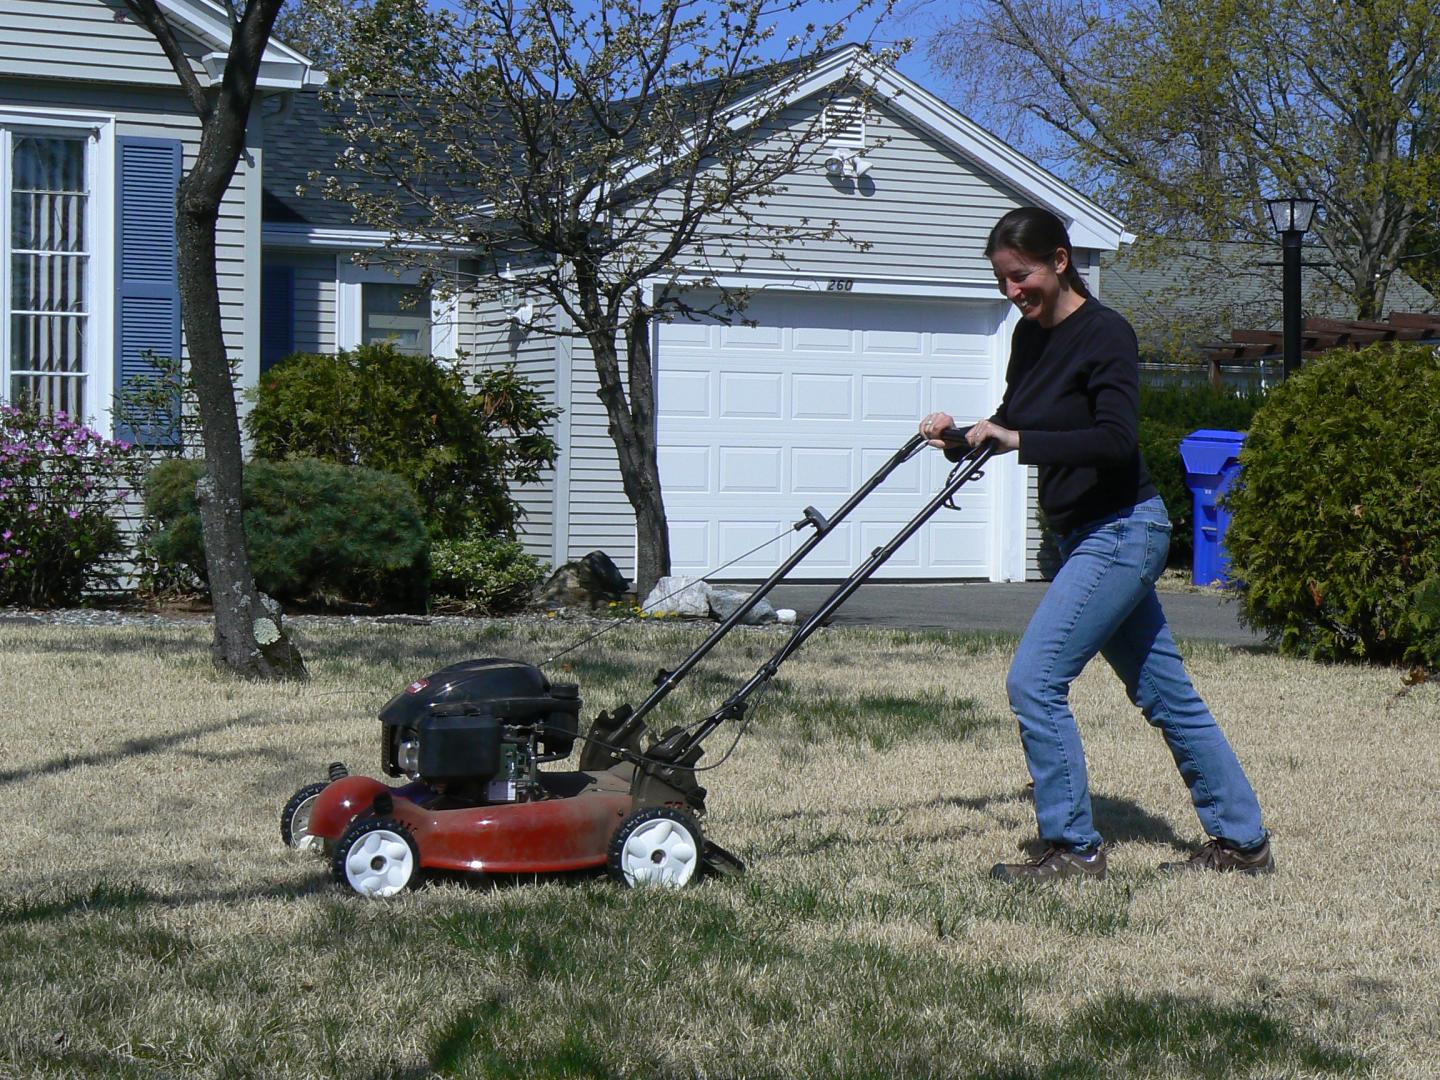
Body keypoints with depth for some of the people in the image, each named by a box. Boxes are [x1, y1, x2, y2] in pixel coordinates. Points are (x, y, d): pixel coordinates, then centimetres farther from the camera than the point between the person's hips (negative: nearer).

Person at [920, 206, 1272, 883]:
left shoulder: (1104, 334, -15)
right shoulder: (1030, 337, 9)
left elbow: (1116, 441, -26)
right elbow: (1011, 426, 20)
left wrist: (1017, 440, -29)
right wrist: (961, 436, 0)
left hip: (1122, 533, -9)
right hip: (1086, 538, 9)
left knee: (1034, 679, -13)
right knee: (1165, 692, 13)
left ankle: (1073, 848, -3)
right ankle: (1242, 840, 22)